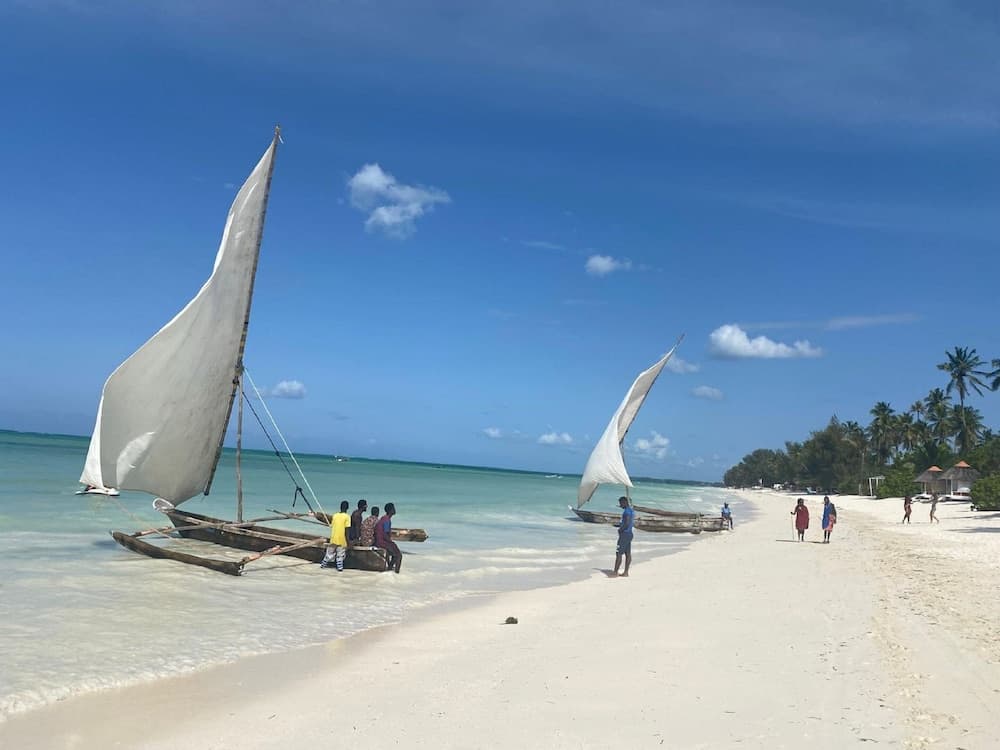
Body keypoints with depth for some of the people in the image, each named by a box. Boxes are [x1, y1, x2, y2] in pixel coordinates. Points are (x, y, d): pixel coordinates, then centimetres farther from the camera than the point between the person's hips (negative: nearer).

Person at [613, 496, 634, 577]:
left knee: (618, 554, -7)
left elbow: (627, 524, -25)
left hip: (624, 534, -10)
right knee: (628, 554, 10)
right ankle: (626, 572, 13)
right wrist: (621, 524, 11)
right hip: (629, 534, 10)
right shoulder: (631, 510, 14)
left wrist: (620, 530, -12)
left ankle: (615, 572, -6)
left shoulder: (627, 511, -17)